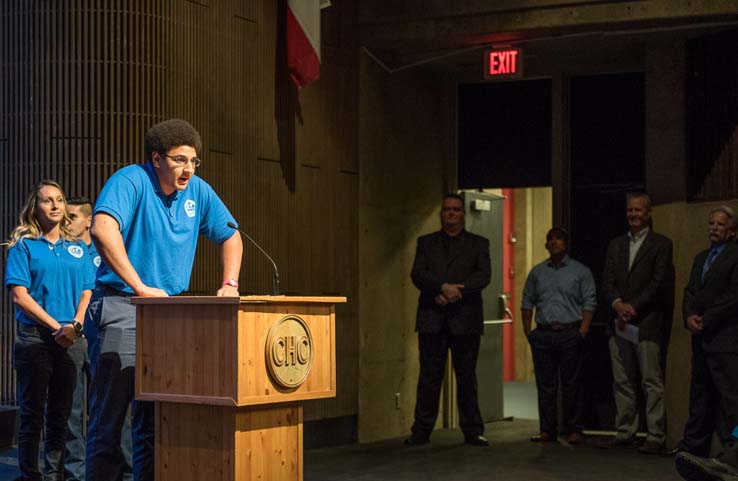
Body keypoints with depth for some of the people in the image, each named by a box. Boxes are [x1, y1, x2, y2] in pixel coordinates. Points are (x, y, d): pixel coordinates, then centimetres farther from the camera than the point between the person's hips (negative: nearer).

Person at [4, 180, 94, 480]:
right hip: (34, 338, -4)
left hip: (70, 340, 4)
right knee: (32, 413, 0)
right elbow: (19, 295, -8)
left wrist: (75, 325, -10)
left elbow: (87, 292, 9)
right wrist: (57, 327, -14)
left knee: (60, 413, 8)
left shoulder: (78, 248, 12)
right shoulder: (24, 246, 0)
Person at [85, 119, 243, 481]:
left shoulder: (198, 191, 8)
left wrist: (229, 283, 6)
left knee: (157, 418, 11)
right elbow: (103, 229, -30)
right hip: (122, 306, -6)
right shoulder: (131, 181, -12)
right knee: (109, 415, -6)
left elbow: (230, 235, 22)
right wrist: (140, 287, -30)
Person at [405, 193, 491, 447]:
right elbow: (417, 274, 0)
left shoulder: (478, 243, 11)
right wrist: (444, 287, -17)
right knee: (429, 376, 0)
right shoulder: (426, 243, 14)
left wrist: (454, 291, -16)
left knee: (467, 377, 2)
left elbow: (483, 276, -3)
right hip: (432, 319, 1)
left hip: (465, 320, 0)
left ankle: (472, 431, 8)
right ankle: (421, 431, 4)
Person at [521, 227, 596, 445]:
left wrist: (583, 329, -11)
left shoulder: (581, 271, 5)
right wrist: (527, 331, 6)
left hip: (570, 334, -3)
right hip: (543, 334, 3)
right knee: (545, 384, 3)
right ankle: (547, 429, 8)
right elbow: (527, 302, 15)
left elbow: (589, 302, 0)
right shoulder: (537, 272, 14)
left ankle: (574, 430, 4)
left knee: (571, 384, -2)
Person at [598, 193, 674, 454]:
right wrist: (618, 304, -9)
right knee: (622, 382, 8)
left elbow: (659, 282, -7)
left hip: (647, 322, -5)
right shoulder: (616, 245, 17)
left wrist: (633, 307, -12)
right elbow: (607, 281, 10)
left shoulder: (661, 244, 2)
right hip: (619, 323, 5)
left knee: (652, 381, -6)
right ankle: (624, 433, 14)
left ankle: (655, 437, -4)